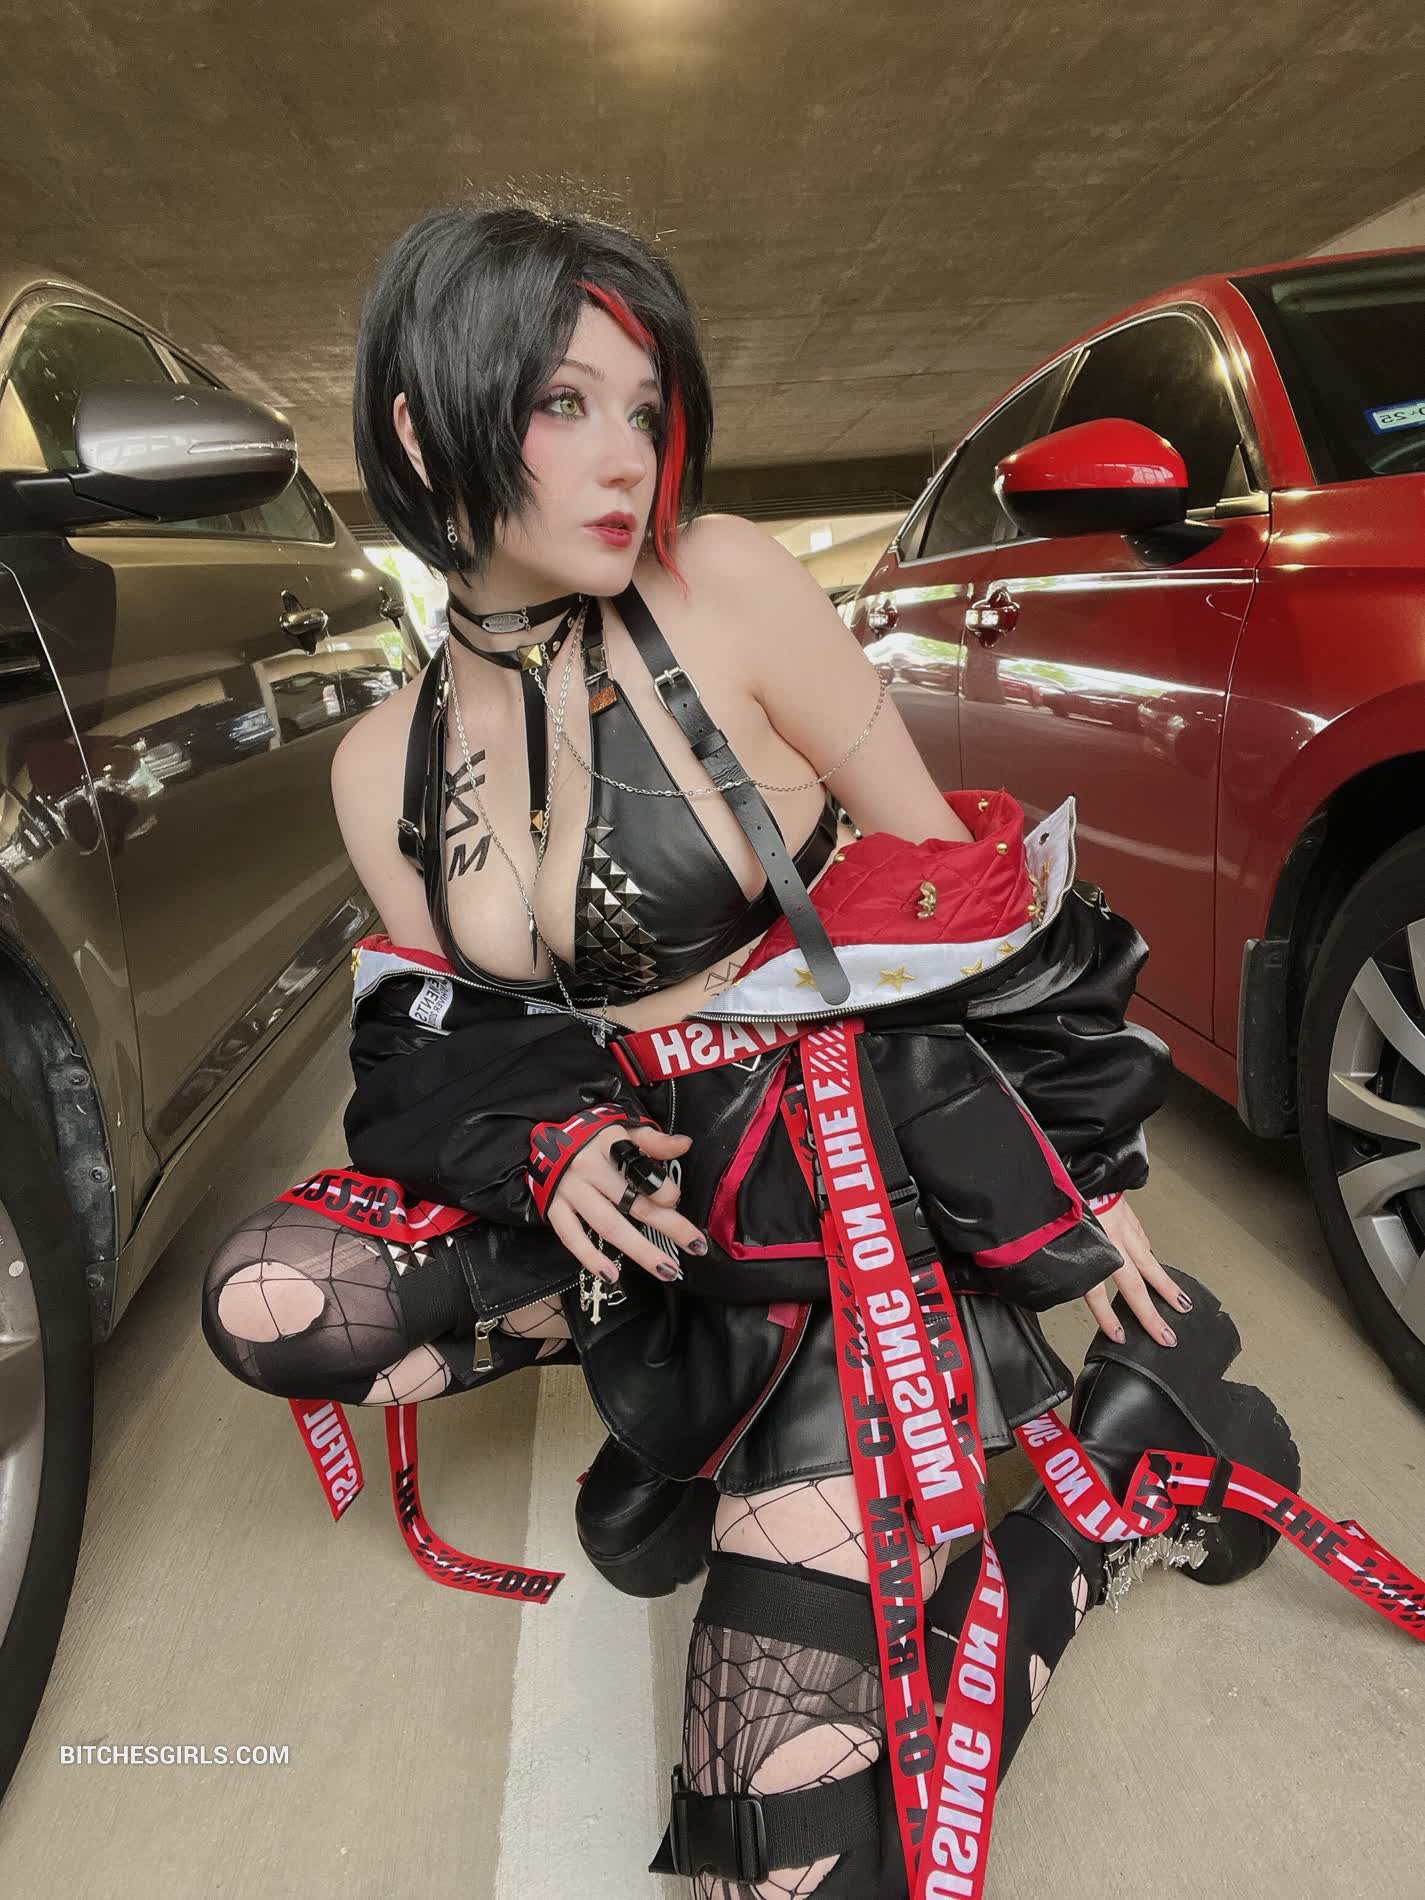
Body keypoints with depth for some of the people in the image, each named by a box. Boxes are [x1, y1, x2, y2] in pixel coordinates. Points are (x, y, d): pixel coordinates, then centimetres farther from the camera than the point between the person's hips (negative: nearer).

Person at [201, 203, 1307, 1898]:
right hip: (642, 1179, 5)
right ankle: (690, 1373, 5)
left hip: (865, 1175, -5)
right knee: (262, 1300, -13)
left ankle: (1125, 1426, 10)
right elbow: (448, 1039, 10)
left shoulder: (719, 585, -12)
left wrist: (1088, 1184, -3)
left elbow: (963, 880, -7)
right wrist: (553, 1146, -12)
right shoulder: (382, 767, 2)